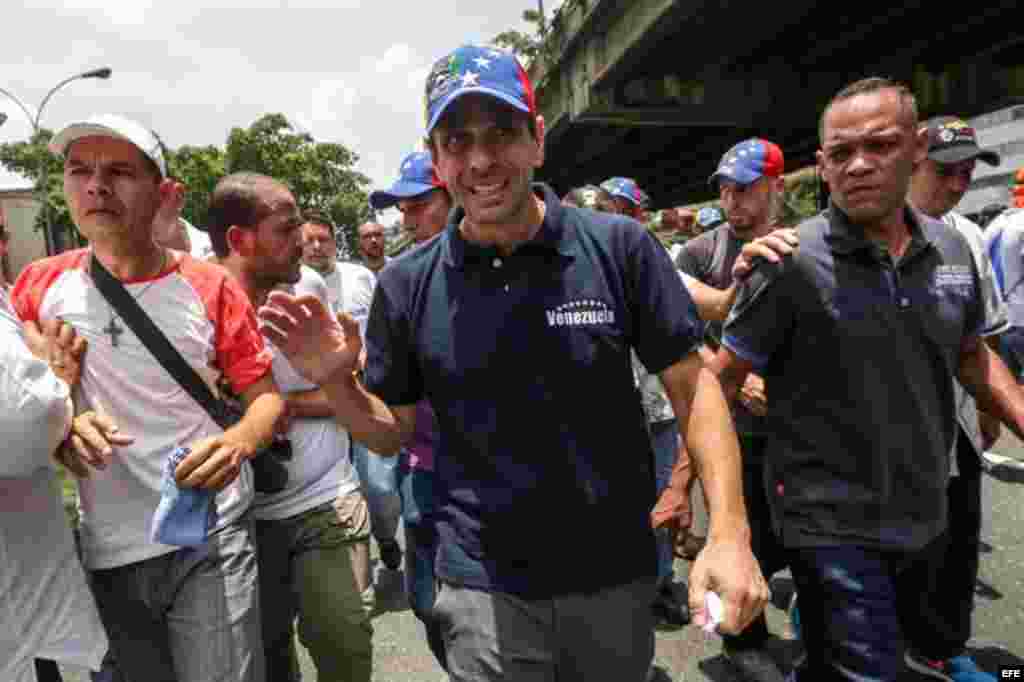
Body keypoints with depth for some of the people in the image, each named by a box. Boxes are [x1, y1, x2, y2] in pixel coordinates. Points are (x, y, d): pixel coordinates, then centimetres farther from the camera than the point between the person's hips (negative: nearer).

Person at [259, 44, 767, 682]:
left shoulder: (620, 246, -10)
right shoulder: (406, 285, -6)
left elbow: (692, 385, -6)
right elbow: (392, 432, 3)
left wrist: (729, 533, -15)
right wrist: (335, 381, -16)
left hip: (618, 575, 2)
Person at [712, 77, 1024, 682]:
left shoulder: (952, 249, 0)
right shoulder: (791, 261, -17)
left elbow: (972, 355, 15)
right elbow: (721, 379, -14)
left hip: (922, 516, 6)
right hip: (832, 524, -6)